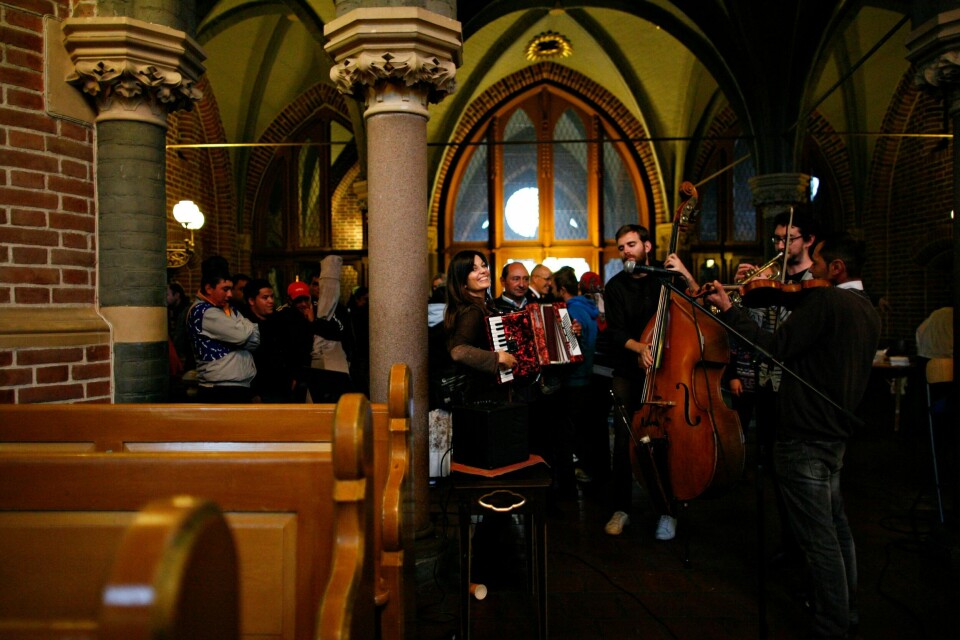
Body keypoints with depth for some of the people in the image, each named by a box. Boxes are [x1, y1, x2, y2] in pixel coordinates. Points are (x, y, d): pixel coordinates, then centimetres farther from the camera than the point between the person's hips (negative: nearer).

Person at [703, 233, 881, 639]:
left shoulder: (824, 301, -19)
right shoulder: (867, 310, 11)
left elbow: (774, 348, -23)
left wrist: (728, 310, -16)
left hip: (804, 437, -10)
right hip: (836, 433, 10)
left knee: (818, 538, 0)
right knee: (835, 526, 22)